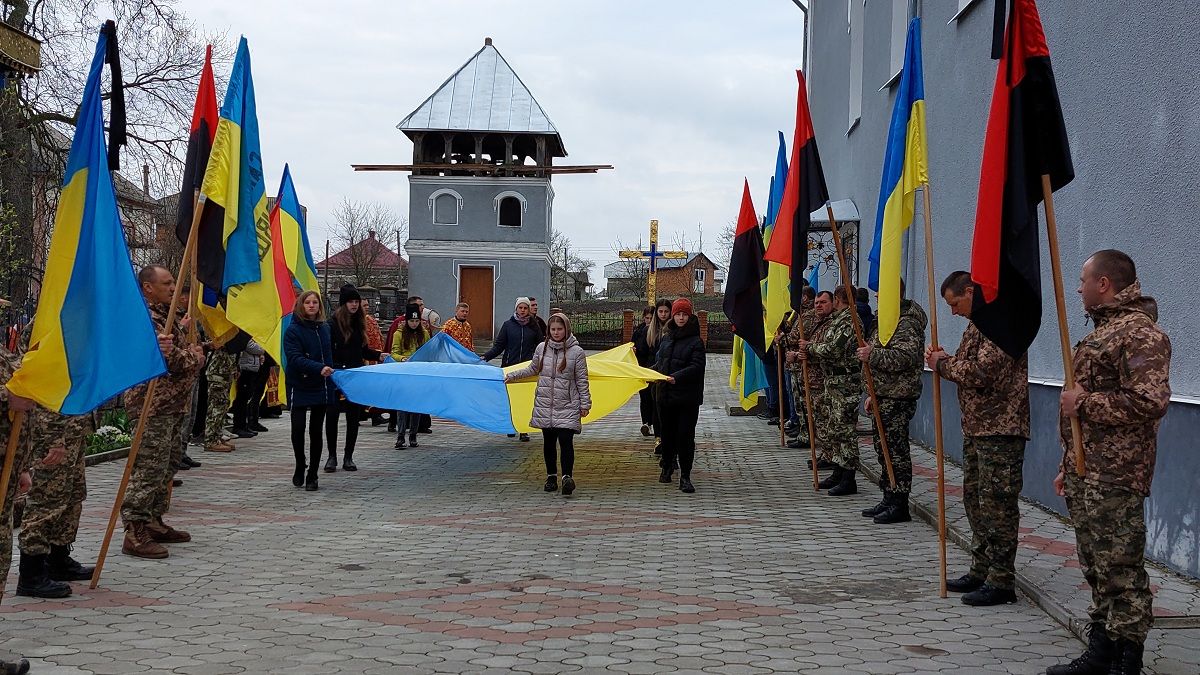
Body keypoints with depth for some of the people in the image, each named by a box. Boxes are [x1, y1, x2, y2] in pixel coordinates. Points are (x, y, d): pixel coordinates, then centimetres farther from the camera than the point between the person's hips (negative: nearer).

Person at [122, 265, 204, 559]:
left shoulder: (163, 315, 19)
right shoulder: (145, 318, -14)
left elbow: (175, 348, 31)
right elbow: (169, 358, -21)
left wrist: (181, 329, 11)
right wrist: (194, 355, -3)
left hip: (172, 405, 11)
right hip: (154, 406, -11)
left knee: (163, 469, 16)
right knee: (148, 469, -11)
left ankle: (153, 523, 25)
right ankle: (134, 533, -10)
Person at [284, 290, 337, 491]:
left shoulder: (325, 328, 11)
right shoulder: (293, 330, -6)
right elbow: (295, 358, -17)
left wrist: (333, 382, 11)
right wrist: (319, 368, -31)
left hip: (321, 387, 4)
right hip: (300, 387, -4)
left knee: (316, 431, 4)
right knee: (298, 429, -6)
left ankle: (312, 475, 10)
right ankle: (300, 467, 17)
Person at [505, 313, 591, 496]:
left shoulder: (576, 351, -3)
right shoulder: (542, 348, 6)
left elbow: (582, 380, 0)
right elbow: (532, 369, 23)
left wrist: (585, 404, 0)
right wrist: (512, 375, 21)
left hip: (567, 406, -4)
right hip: (544, 404, 4)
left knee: (565, 440, -15)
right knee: (549, 441, 10)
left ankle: (567, 476, -18)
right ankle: (551, 476, 20)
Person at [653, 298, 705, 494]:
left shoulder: (696, 342, -6)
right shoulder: (666, 340, 12)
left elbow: (696, 366, -16)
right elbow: (659, 362, 21)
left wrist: (677, 377, -28)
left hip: (688, 398, -5)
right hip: (665, 395, 5)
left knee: (686, 436, -7)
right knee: (668, 433, 14)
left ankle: (685, 476, -2)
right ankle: (667, 467, 31)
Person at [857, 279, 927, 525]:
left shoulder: (906, 324, -15)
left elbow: (904, 357, -29)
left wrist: (873, 355, -26)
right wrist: (875, 394, 25)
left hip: (898, 399, -11)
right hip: (886, 397, 11)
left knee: (896, 450, -7)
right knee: (884, 449, 15)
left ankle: (899, 505, -3)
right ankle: (889, 500, 22)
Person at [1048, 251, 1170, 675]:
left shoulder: (1141, 333, -13)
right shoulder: (1103, 330, 20)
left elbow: (1149, 402, -24)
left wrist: (1084, 402, -16)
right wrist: (1067, 466, 25)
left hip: (1115, 480, -10)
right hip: (1085, 476, 10)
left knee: (1121, 572, -5)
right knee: (1096, 569, 15)